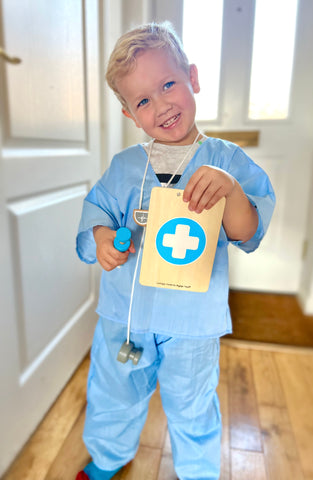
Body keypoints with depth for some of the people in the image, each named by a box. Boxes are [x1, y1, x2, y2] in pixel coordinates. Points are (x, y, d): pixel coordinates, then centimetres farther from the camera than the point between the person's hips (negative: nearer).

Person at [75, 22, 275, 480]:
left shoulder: (225, 159, -7)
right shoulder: (123, 165, 0)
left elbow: (247, 235, -12)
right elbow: (96, 210, 4)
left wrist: (231, 189, -31)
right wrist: (101, 237, -18)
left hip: (192, 319, -2)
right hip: (124, 312, 3)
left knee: (192, 408, 20)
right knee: (112, 395, 24)